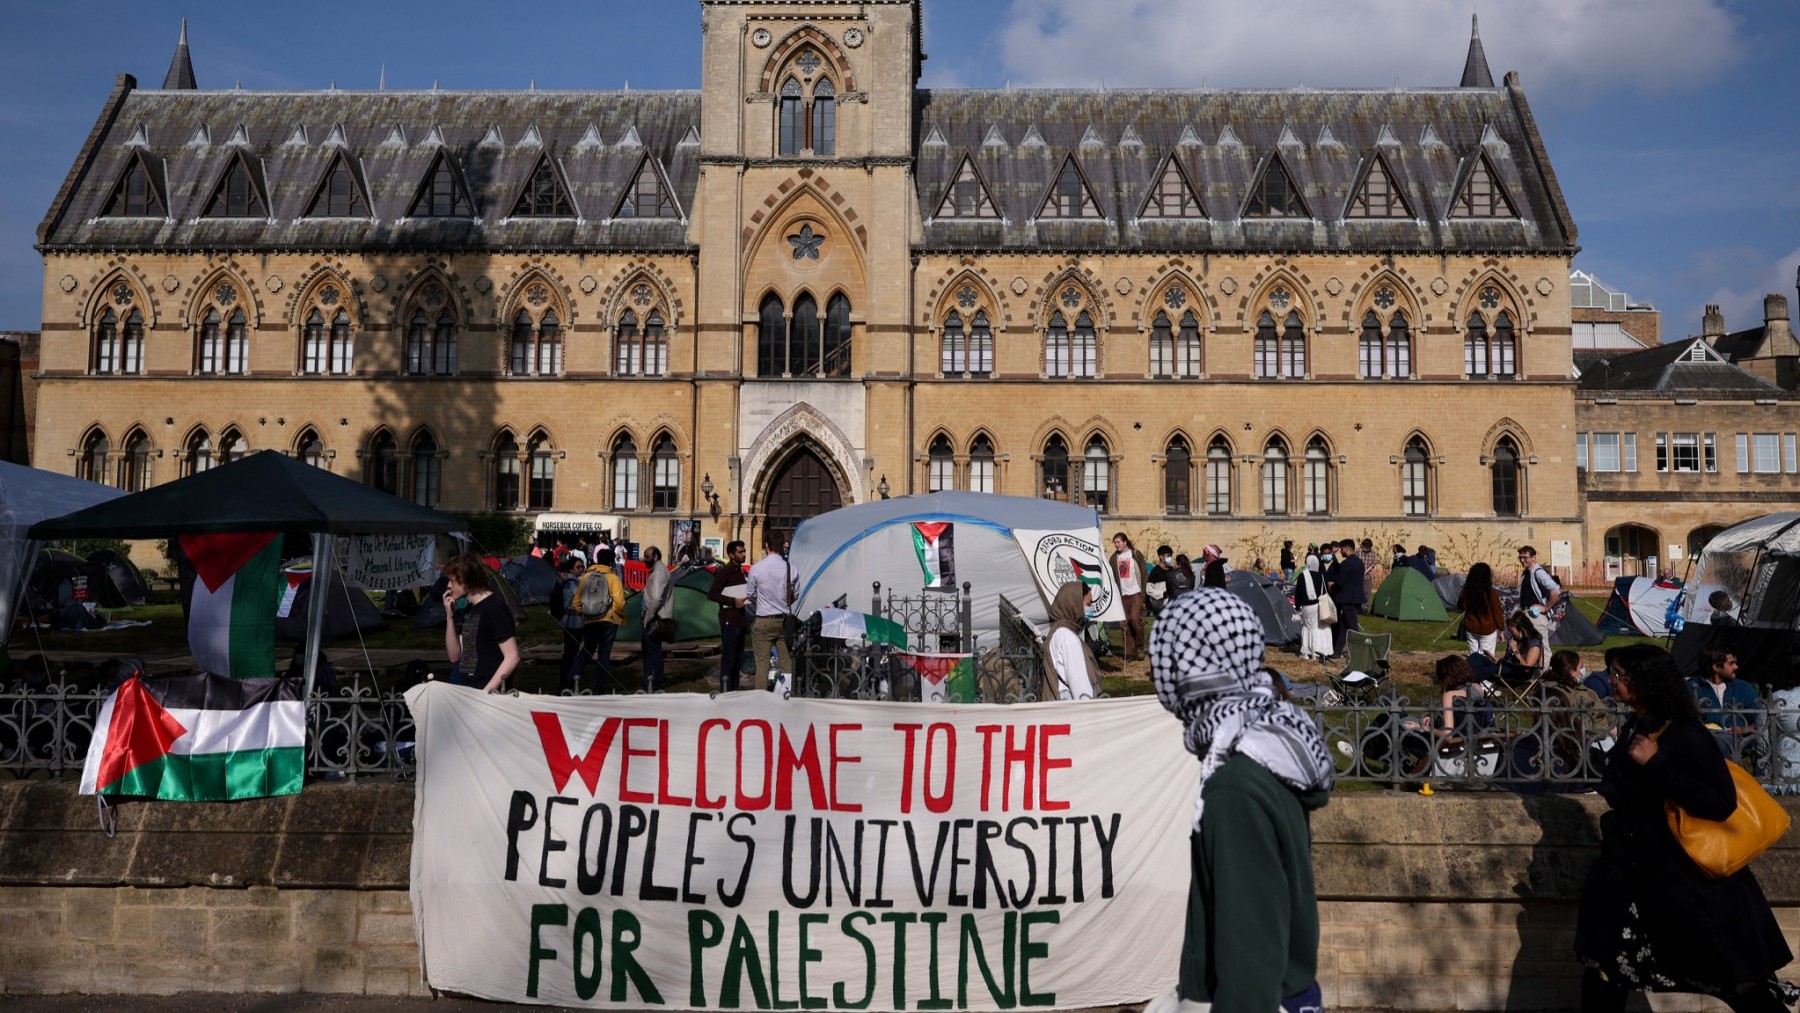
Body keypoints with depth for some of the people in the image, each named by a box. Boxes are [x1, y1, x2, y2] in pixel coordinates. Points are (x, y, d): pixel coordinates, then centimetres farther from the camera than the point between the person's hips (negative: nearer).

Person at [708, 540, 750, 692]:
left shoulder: (740, 571, 17)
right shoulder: (725, 571, -8)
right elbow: (711, 594, -15)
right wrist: (733, 601, -21)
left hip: (739, 621, 9)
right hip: (729, 621, -9)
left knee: (738, 659, 11)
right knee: (728, 659, -9)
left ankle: (734, 691, 17)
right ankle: (725, 692, -8)